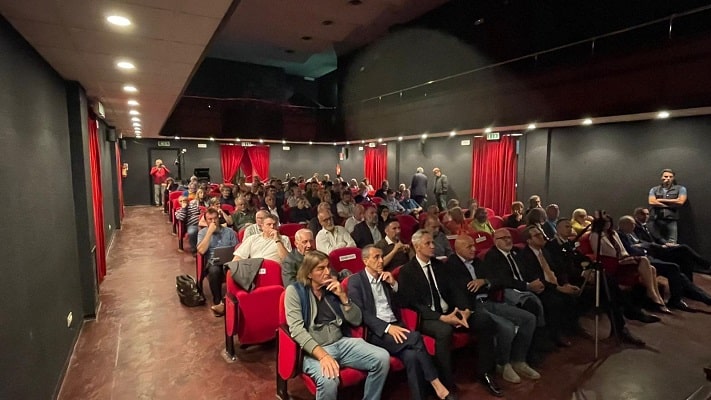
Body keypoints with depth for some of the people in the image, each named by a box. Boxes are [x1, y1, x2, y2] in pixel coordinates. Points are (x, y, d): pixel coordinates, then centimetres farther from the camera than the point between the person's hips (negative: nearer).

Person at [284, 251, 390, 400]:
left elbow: (357, 321, 8)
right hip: (314, 349, -5)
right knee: (329, 380, -36)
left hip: (342, 343, 5)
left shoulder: (333, 288, 10)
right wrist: (323, 355, -28)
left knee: (382, 358, -17)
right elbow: (297, 329, -16)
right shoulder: (295, 290, -5)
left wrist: (342, 296, -7)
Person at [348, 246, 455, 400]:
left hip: (396, 326, 5)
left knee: (411, 355, -27)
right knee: (415, 337, -28)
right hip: (376, 332, -5)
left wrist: (394, 284, 0)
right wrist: (387, 327, -21)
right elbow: (360, 313, -11)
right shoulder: (355, 281, -1)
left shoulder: (386, 278, 17)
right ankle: (436, 385, -16)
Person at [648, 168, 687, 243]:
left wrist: (661, 200, 0)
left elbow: (680, 201, -7)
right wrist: (671, 205, -4)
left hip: (671, 220, -1)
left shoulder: (680, 189, 9)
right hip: (656, 220, 1)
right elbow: (652, 202, -4)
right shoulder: (654, 189, 12)